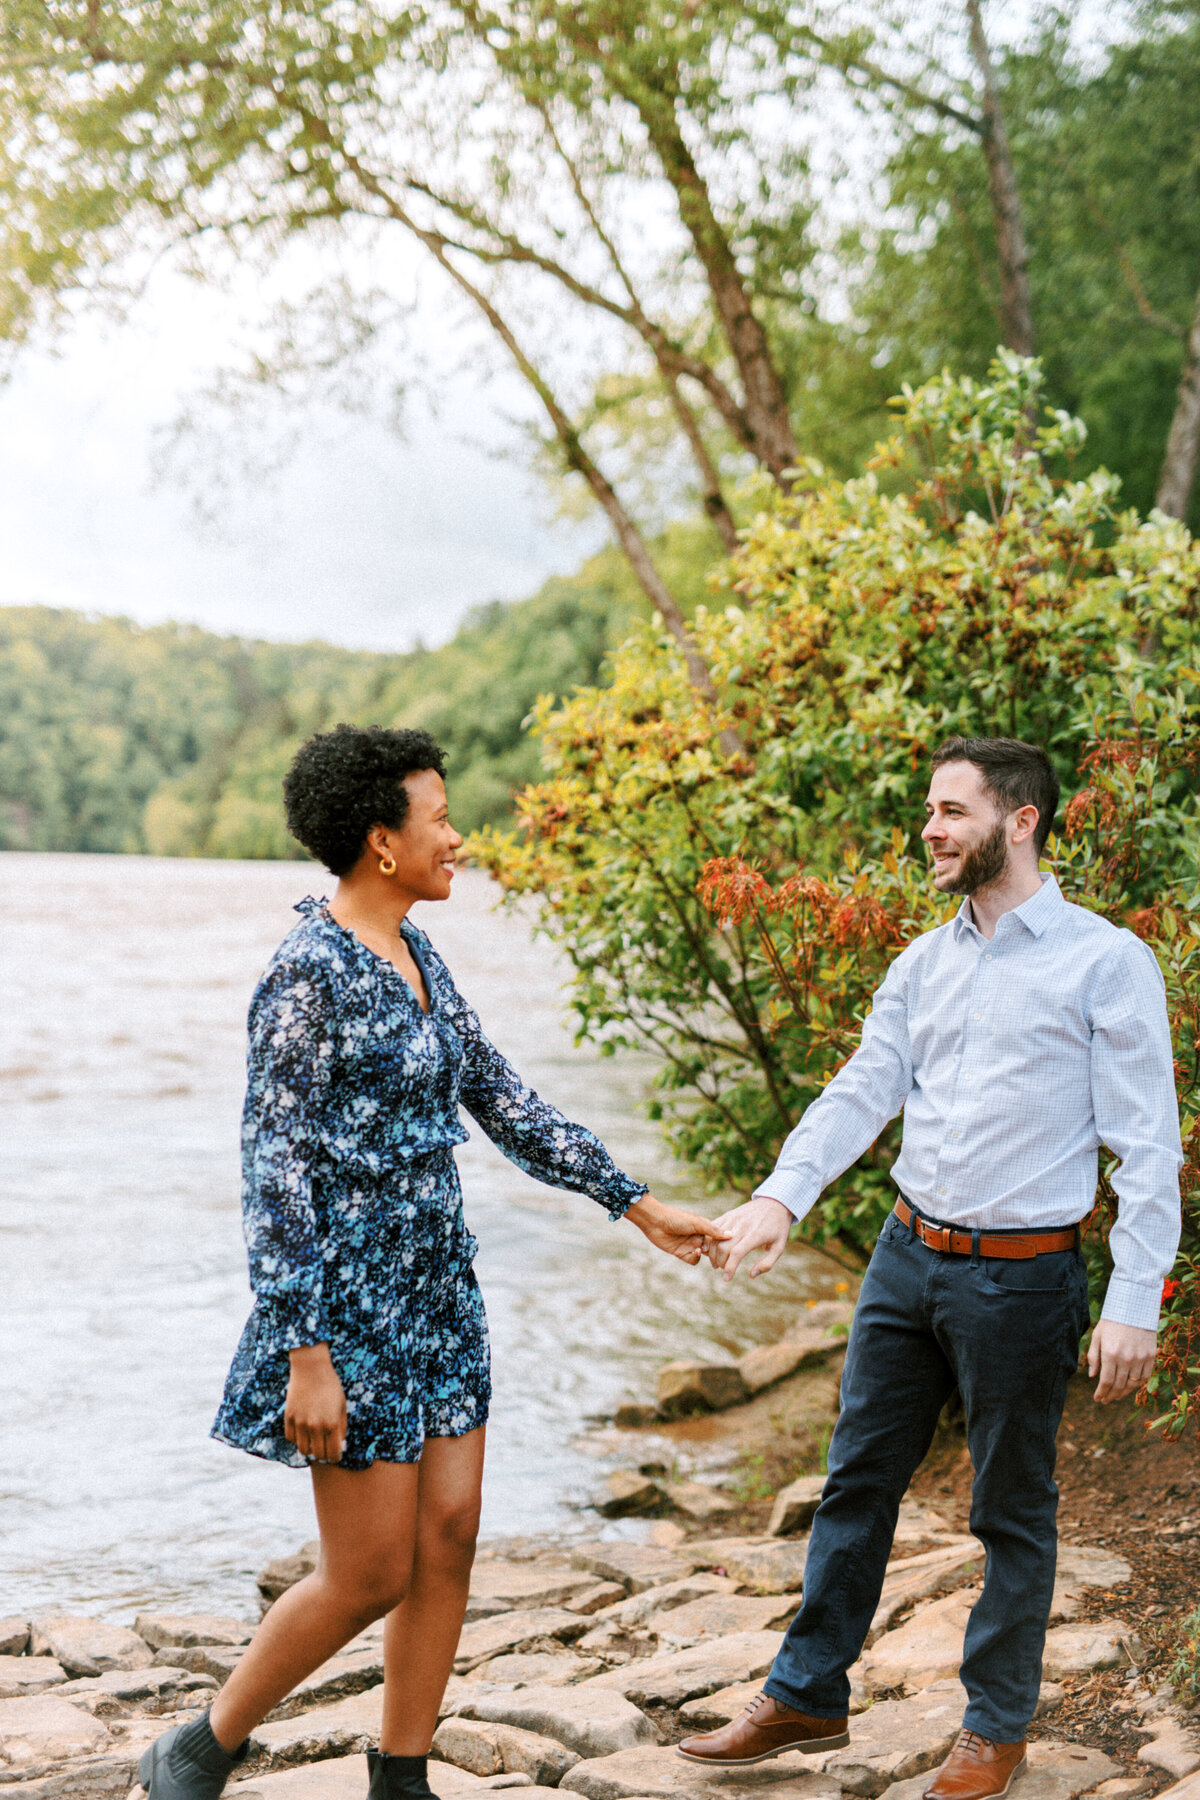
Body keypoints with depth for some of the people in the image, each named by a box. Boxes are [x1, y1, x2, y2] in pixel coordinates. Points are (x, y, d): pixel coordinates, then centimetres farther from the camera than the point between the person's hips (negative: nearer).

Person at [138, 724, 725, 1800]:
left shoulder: (417, 957, 9)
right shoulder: (310, 972, -17)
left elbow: (504, 1102, 15)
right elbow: (275, 1169, -19)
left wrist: (639, 1206, 15)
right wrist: (307, 1354, -21)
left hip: (436, 1295, 8)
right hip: (352, 1307, -8)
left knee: (449, 1543, 10)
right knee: (370, 1575, -1)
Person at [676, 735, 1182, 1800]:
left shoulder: (1106, 962, -10)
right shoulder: (923, 965, 8)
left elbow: (1148, 1145, -11)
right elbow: (864, 1090, 2)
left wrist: (1135, 1304, -16)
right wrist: (783, 1194, -15)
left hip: (1021, 1275, -5)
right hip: (908, 1258, 6)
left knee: (1012, 1511, 10)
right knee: (857, 1480, 13)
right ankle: (807, 1696, 28)